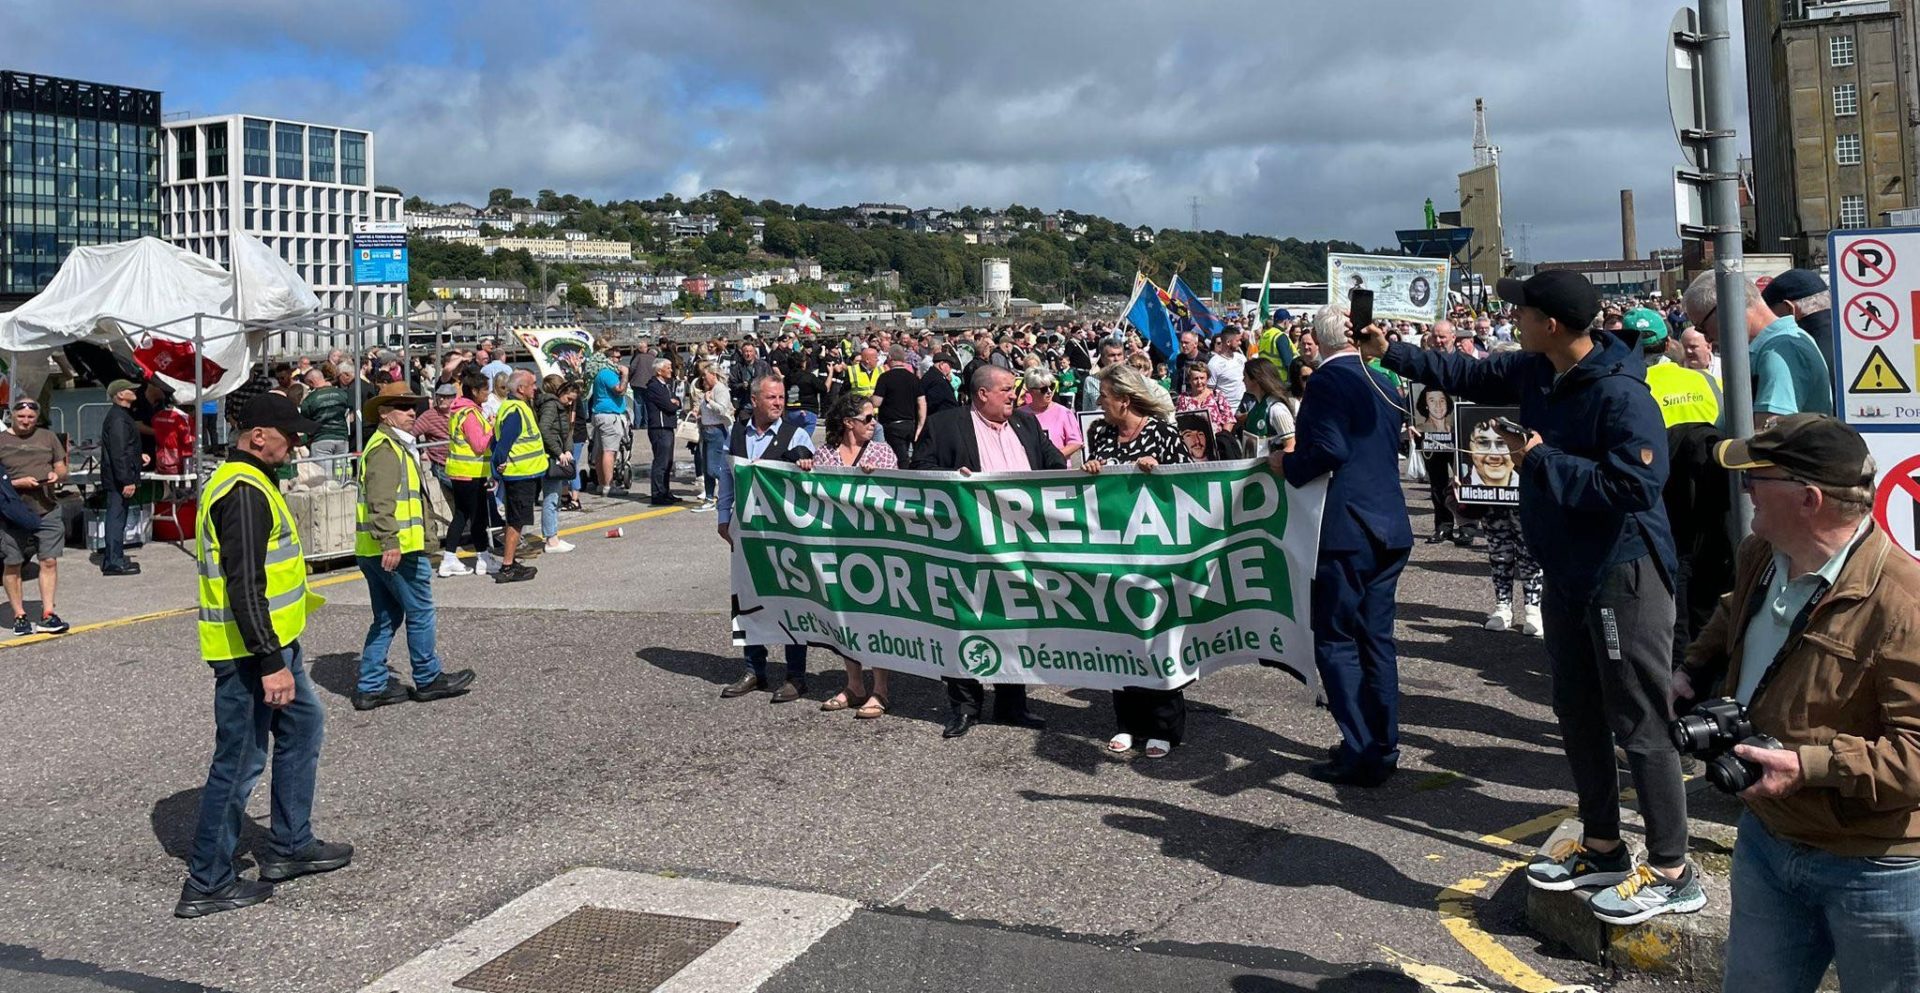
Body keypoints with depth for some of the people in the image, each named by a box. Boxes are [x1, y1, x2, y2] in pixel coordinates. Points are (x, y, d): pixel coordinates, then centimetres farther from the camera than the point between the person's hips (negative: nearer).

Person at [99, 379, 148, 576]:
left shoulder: (122, 415, 16)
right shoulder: (118, 418, -17)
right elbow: (118, 452, -23)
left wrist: (138, 457, 17)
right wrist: (127, 480, -24)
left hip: (118, 479, 11)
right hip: (118, 479, -11)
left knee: (116, 516, 15)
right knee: (117, 517, -8)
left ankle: (112, 559, 23)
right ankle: (114, 562, -5)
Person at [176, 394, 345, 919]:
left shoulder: (246, 482, 14)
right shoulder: (245, 492, -20)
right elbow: (244, 587, -26)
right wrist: (271, 664, -25)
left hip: (272, 643, 11)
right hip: (250, 652, -11)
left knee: (304, 725, 20)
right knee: (239, 762, -2)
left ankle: (290, 846, 30)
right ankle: (206, 883, 9)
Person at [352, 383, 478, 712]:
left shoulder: (396, 445, 21)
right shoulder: (386, 448, -13)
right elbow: (381, 501, -25)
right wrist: (391, 542, -30)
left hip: (374, 550, 11)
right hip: (398, 549, -11)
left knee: (387, 617, 14)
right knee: (420, 612, 2)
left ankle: (371, 686, 17)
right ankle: (428, 680, 12)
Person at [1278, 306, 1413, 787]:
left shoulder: (1327, 381, -12)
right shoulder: (1381, 382, 13)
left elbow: (1329, 450, -22)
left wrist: (1288, 464, -4)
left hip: (1346, 530, -8)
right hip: (1390, 528, 8)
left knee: (1336, 639, -1)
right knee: (1376, 637, 13)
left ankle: (1360, 755, -1)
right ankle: (1383, 747, 18)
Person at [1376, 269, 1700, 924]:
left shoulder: (1620, 393, -22)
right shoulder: (1536, 373, 5)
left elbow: (1635, 484, -29)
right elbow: (1470, 376, 22)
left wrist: (1542, 461, -21)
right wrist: (1394, 354, 23)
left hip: (1623, 573, -10)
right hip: (1566, 570, 10)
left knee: (1640, 723, -4)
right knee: (1578, 712, 16)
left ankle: (1672, 874, 6)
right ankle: (1602, 848, 30)